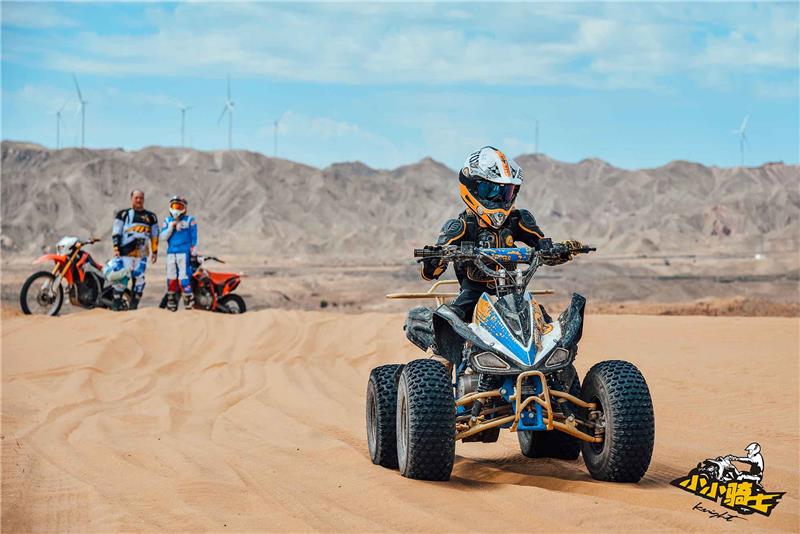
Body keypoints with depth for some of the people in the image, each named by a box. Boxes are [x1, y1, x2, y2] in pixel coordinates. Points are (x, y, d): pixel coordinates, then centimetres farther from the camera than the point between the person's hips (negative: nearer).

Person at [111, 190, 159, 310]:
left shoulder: (150, 217, 15)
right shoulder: (123, 214, 7)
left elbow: (154, 236, 17)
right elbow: (116, 232, 3)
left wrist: (155, 252, 11)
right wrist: (116, 248, -6)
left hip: (141, 253, 3)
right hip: (125, 251, -3)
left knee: (139, 278, 0)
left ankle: (134, 303, 6)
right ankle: (116, 302, -4)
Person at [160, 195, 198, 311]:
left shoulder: (189, 220, 3)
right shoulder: (168, 221, 13)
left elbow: (194, 239, 2)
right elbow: (163, 237, 4)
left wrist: (193, 254, -2)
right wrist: (171, 226, -8)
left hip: (184, 253, -4)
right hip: (171, 253, 4)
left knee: (184, 278, -13)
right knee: (171, 279, 6)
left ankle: (189, 300, -10)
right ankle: (171, 301, 14)